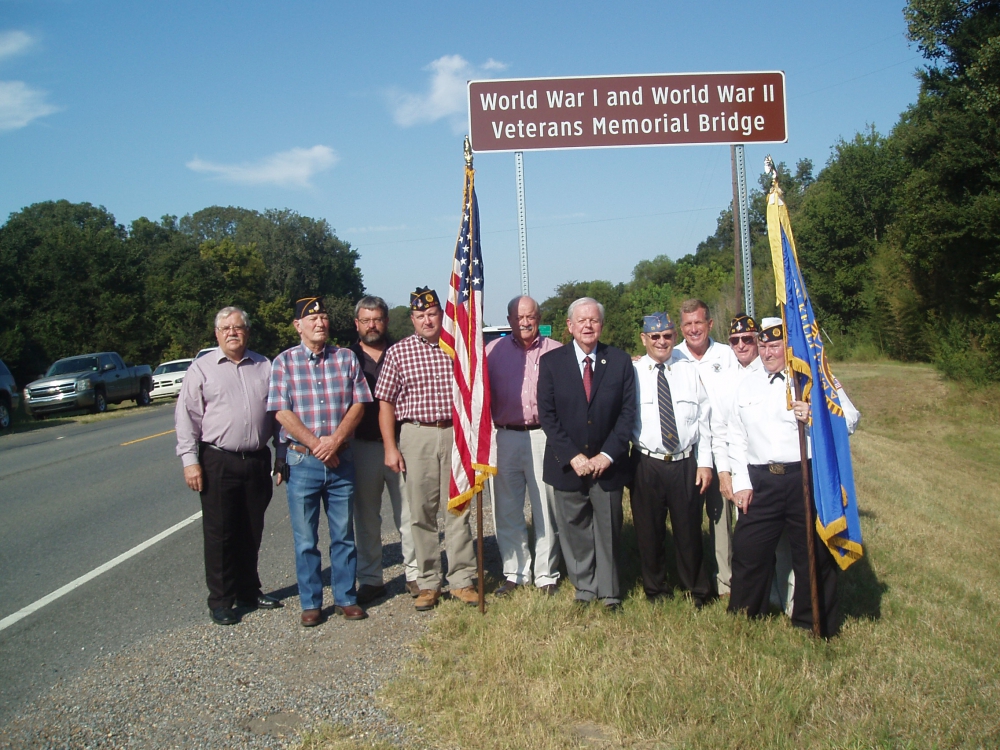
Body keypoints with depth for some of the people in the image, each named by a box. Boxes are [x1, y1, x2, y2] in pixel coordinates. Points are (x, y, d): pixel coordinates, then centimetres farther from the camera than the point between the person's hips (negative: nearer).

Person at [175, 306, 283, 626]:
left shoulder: (264, 367, 10)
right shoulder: (202, 368, 2)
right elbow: (186, 417, -1)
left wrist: (282, 456, 10)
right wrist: (190, 460, -8)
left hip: (258, 461, 3)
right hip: (218, 463, -3)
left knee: (251, 532, 13)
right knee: (219, 533, 2)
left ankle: (249, 591, 27)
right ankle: (221, 600, 14)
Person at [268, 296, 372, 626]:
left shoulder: (346, 358, 6)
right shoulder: (284, 362, 1)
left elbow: (359, 403, 1)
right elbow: (281, 411, -6)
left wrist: (335, 440, -12)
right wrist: (317, 444, -13)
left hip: (341, 460, 2)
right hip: (303, 461, -1)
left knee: (344, 534, 9)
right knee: (305, 539, 6)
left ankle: (346, 598, 21)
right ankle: (310, 603, 18)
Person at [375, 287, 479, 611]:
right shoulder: (398, 352, 3)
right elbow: (385, 403, 3)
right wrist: (390, 447, -3)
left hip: (456, 434, 1)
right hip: (416, 435, 0)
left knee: (459, 510, 3)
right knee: (421, 513, 5)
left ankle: (462, 580, 13)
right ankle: (428, 584, 16)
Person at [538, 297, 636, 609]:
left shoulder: (621, 361, 1)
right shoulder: (551, 362, -1)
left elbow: (627, 413, -2)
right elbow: (547, 416, -5)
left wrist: (608, 455, -11)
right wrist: (573, 456, -13)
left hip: (607, 464, 0)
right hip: (567, 465, 0)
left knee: (609, 531, 9)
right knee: (574, 531, 8)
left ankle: (609, 593, 23)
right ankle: (584, 590, 24)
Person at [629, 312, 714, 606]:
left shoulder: (690, 370, 5)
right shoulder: (632, 373, 0)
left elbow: (704, 419, 4)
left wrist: (705, 462, 0)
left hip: (686, 463, 1)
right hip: (646, 464, -1)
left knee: (689, 529, 8)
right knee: (649, 530, 10)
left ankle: (698, 591, 28)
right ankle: (656, 589, 30)